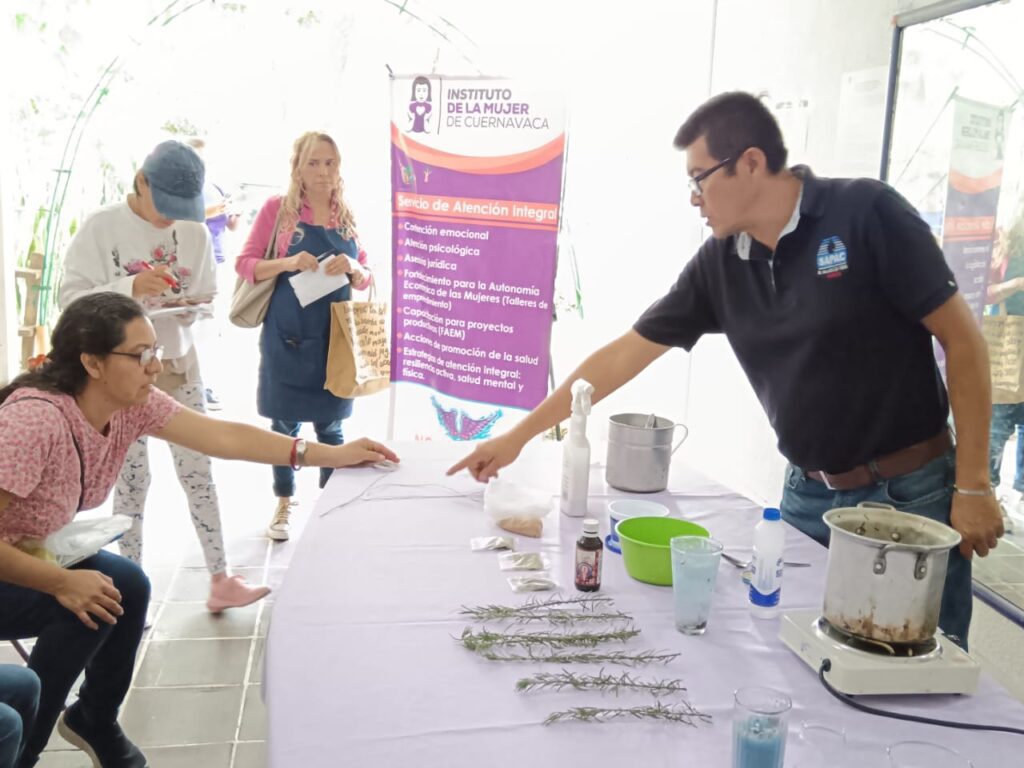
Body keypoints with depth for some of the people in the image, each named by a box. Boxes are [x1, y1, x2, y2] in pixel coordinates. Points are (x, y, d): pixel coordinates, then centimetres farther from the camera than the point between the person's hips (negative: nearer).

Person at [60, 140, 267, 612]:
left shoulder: (195, 232, 1)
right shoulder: (101, 228, -9)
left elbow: (208, 297, 6)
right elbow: (72, 298, -12)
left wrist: (193, 306, -17)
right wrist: (130, 286, -26)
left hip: (179, 366, 3)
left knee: (198, 472, 5)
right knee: (131, 479, 5)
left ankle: (220, 581, 14)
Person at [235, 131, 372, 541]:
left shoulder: (347, 217, 8)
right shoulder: (277, 208, -3)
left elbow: (365, 279, 11)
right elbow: (244, 263, -4)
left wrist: (353, 268, -12)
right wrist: (288, 263, -20)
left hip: (334, 335, 3)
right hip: (286, 335, -2)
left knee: (330, 425, 9)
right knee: (285, 423, 9)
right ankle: (284, 505, 23)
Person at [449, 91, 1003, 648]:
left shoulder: (865, 213, -15)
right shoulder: (719, 263, -2)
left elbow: (961, 339, -10)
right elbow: (624, 355, 2)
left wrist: (973, 487, -10)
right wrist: (517, 437, 3)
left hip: (911, 494, -3)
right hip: (809, 496, 4)